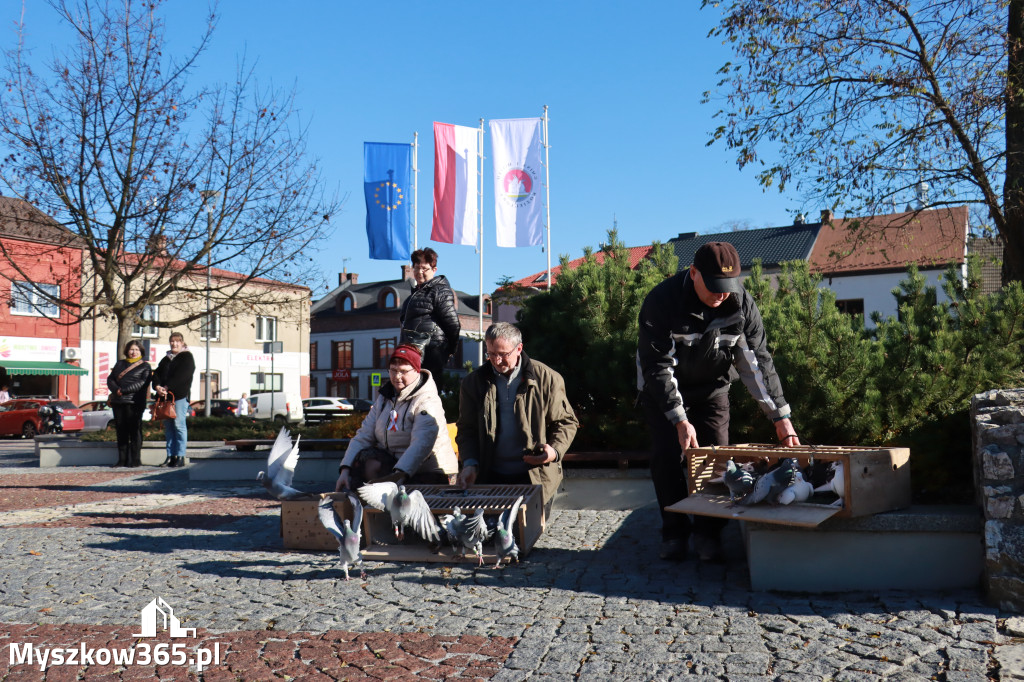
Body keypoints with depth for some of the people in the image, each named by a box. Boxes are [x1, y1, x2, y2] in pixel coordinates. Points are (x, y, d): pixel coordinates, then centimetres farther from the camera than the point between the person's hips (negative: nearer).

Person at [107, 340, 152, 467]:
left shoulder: (145, 366, 5)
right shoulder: (120, 364, 20)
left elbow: (143, 383, -9)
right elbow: (110, 379, 13)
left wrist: (124, 390, -15)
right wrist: (116, 390, -8)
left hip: (134, 403, -4)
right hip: (118, 402, 5)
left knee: (135, 431, -3)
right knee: (121, 431, 5)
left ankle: (136, 460, 1)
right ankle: (122, 459, 10)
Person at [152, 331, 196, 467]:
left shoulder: (187, 357, 3)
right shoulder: (166, 359, 22)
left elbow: (181, 376, -10)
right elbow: (157, 374, 11)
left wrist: (167, 388, -17)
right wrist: (157, 386, -9)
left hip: (180, 396, -6)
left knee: (179, 424, -9)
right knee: (168, 426, 4)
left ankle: (180, 457, -8)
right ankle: (170, 456, 7)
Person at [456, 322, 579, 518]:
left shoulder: (547, 379, -2)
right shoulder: (474, 382, 4)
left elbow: (566, 422, 4)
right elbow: (467, 429, 6)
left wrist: (555, 451, -14)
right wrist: (470, 463, -9)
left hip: (536, 476, -2)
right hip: (491, 478, 2)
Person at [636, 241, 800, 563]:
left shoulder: (741, 303, -19)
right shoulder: (661, 301, -29)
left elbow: (757, 360, -13)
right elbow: (658, 366, -29)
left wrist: (781, 417, -18)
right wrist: (680, 420, -35)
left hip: (712, 388, 3)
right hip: (664, 390, -2)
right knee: (667, 455, -11)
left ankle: (707, 533, 6)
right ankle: (674, 533, 4)